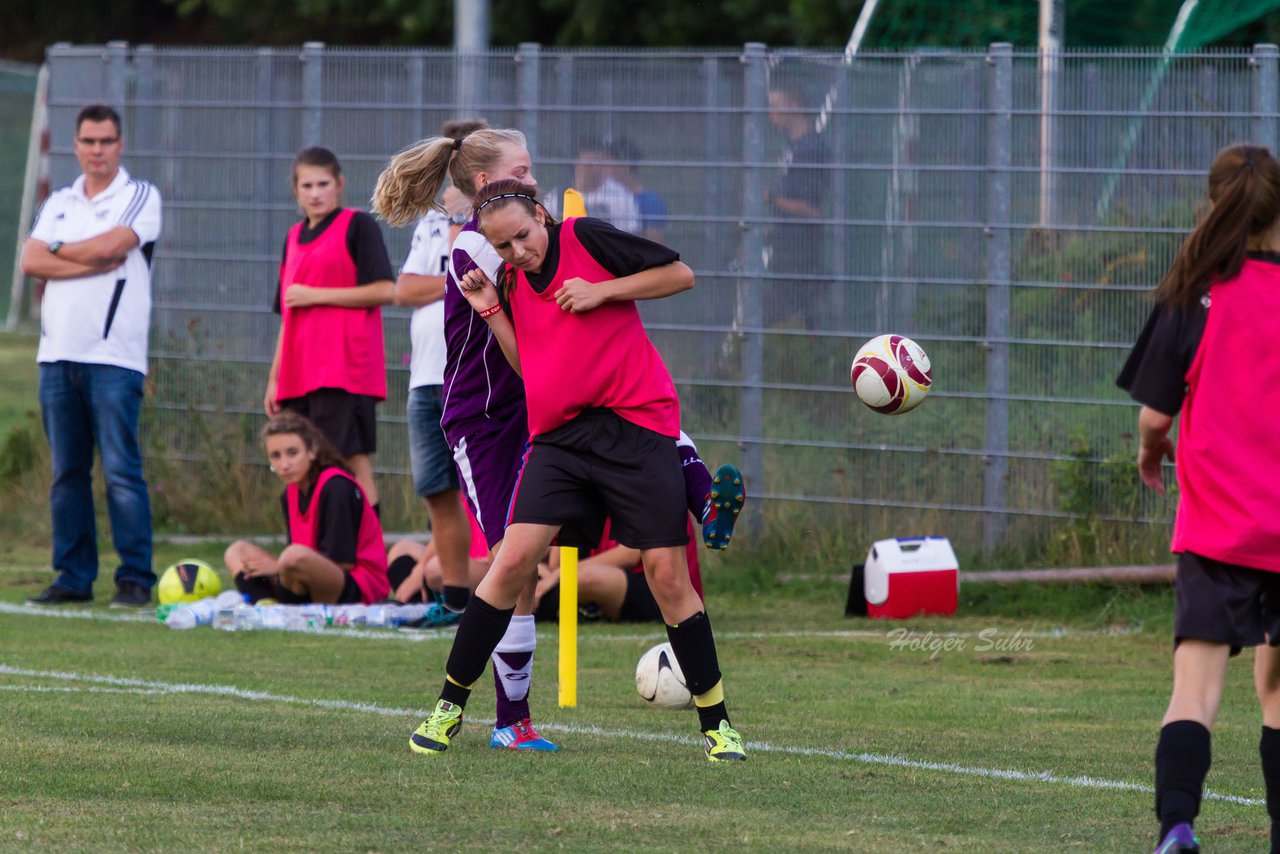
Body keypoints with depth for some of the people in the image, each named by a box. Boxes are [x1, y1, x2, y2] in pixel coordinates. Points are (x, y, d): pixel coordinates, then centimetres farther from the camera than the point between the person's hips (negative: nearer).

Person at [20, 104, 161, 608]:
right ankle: (74, 576, 9)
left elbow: (108, 246, -13)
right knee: (67, 471, 5)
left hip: (113, 355, -5)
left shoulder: (140, 196, 2)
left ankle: (135, 579, -6)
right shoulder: (59, 204, 17)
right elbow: (31, 262, 2)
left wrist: (61, 251, 4)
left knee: (121, 469, -8)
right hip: (57, 353, 5)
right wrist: (92, 264, -9)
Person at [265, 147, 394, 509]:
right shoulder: (294, 237, 20)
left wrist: (316, 295, -10)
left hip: (344, 367, -7)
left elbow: (384, 290, -10)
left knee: (351, 458, -12)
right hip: (300, 376, 7)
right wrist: (275, 378, 21)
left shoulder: (357, 225, 0)